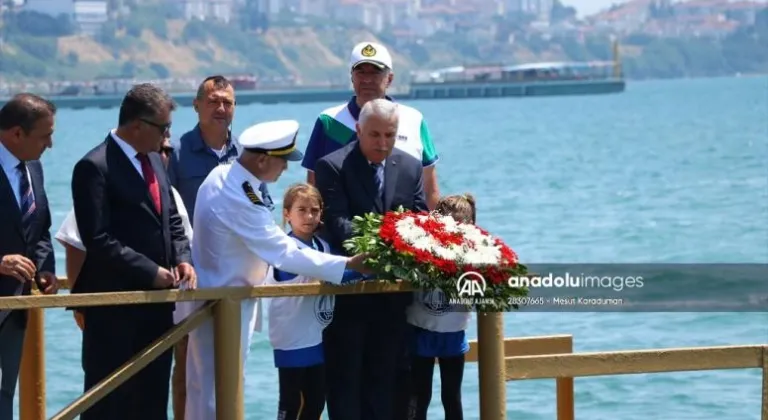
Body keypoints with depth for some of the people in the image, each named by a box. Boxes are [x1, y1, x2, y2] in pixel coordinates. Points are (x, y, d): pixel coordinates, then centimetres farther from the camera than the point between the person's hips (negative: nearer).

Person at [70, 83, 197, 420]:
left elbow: (172, 221, 19)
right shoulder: (95, 167, -14)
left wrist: (182, 259, 1)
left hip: (156, 301, 8)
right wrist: (150, 272, -19)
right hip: (115, 305, -8)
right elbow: (98, 240, -20)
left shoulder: (153, 161, 12)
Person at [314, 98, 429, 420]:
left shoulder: (411, 168, 8)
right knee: (345, 378, 2)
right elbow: (337, 223, -17)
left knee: (385, 378, 10)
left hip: (394, 293, 4)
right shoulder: (332, 167, -7)